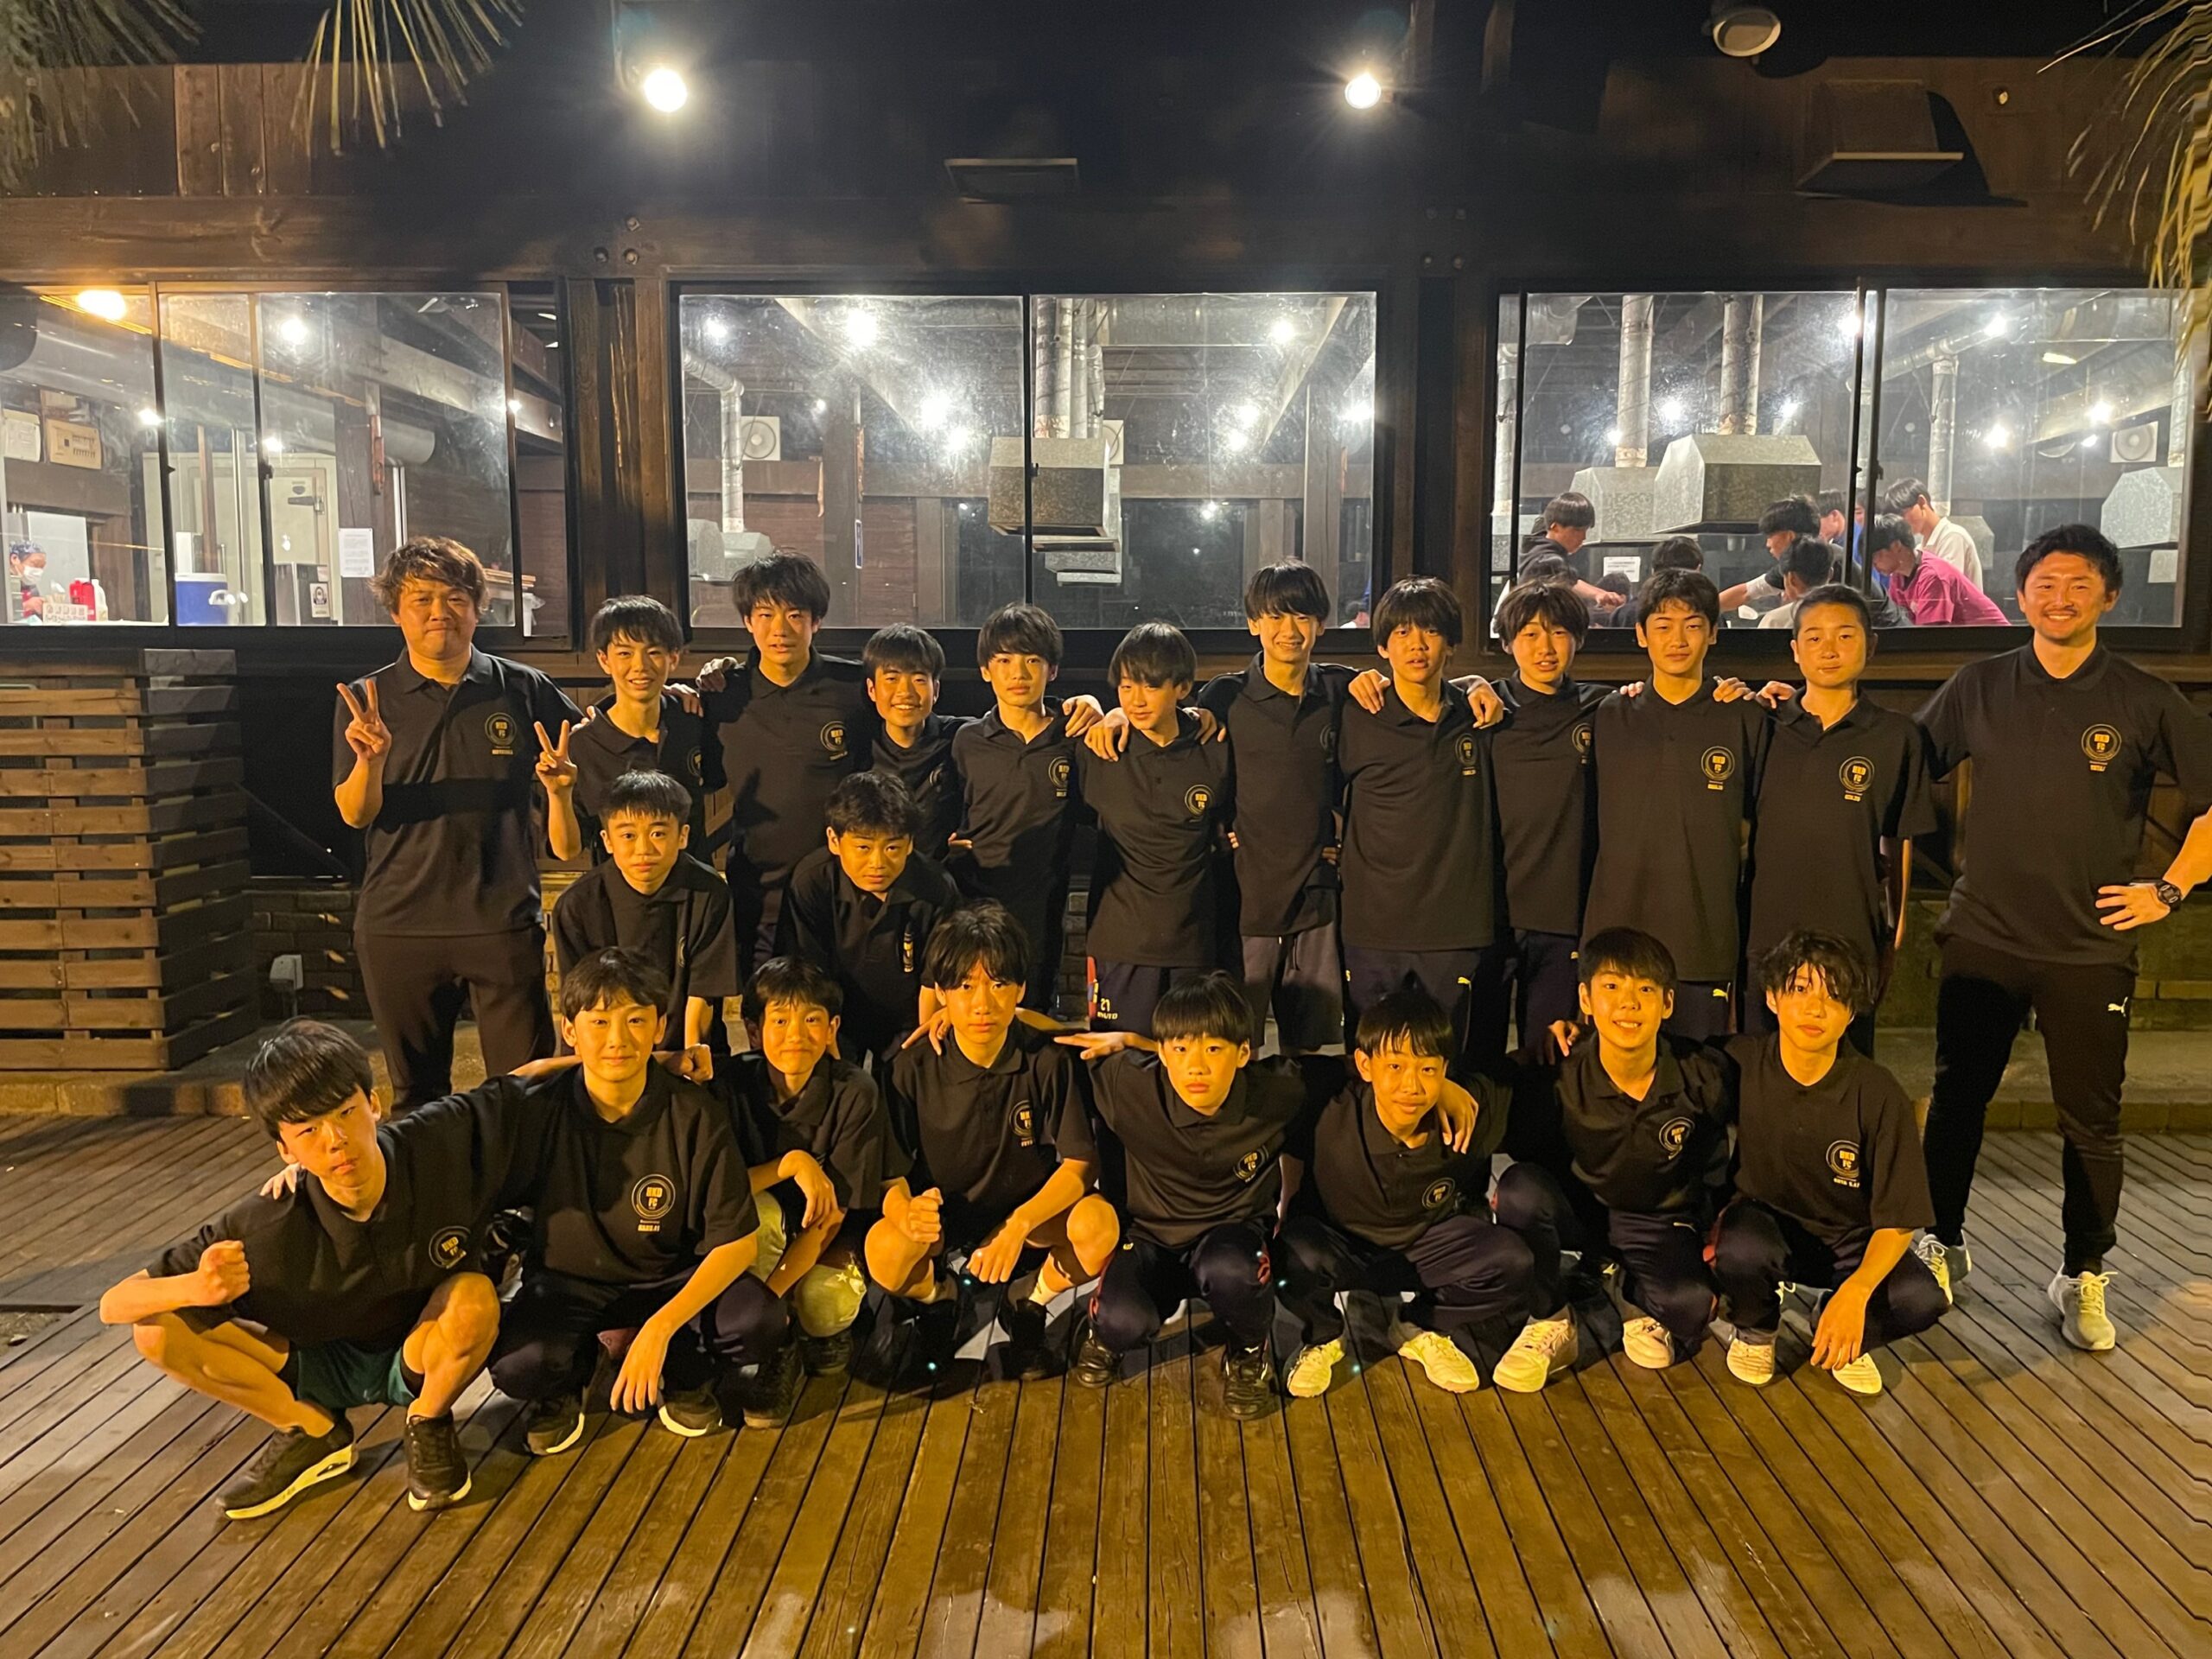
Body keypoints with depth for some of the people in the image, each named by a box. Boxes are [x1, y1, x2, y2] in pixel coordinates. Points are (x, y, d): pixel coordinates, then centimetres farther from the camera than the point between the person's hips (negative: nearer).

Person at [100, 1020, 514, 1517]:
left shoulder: (440, 1142, -28)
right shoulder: (264, 1228, -27)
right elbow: (114, 1304, -21)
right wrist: (194, 1287, -40)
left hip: (419, 1361, -1)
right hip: (321, 1367, 1)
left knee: (474, 1296, -36)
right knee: (159, 1332, -19)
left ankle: (428, 1425, -4)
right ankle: (313, 1431, 1)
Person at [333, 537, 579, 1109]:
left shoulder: (523, 691, 3)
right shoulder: (366, 699, 5)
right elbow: (355, 814, -1)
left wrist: (563, 779, -5)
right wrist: (370, 758, -22)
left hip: (503, 920, -1)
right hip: (397, 926, 1)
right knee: (414, 1095, 13)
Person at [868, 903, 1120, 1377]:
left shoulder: (1049, 1062, -14)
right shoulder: (913, 1068, -13)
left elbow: (1080, 1162, -14)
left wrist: (1018, 1225, -31)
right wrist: (905, 1212, -37)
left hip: (1031, 1213, 0)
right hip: (941, 1218, 0)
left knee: (1100, 1223, -31)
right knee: (884, 1252, -33)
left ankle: (1027, 1304, 4)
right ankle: (939, 1300, 7)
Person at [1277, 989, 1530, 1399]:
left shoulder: (1468, 1122, -22)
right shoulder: (1330, 1118, -32)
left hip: (1423, 1245, 3)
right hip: (1340, 1248, -2)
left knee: (1512, 1261, -21)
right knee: (1297, 1256, -36)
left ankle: (1420, 1328, 9)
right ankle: (1323, 1337, 1)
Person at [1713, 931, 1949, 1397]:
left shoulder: (1877, 1094, -19)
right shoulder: (1738, 1063, -17)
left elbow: (1898, 1220, -16)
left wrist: (1855, 1292, -32)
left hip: (1850, 1239, 1)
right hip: (1765, 1222, -1)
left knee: (1921, 1299, -28)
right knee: (1741, 1250, -36)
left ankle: (1842, 1342, 9)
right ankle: (1754, 1330, 2)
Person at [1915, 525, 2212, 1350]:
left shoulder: (2144, 700, -2)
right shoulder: (1979, 688, 2)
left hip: (2091, 947, -1)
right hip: (1982, 939, 1)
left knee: (2090, 1121, 7)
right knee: (1956, 1100, 9)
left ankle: (2083, 1278, 23)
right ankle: (1943, 1245, 27)